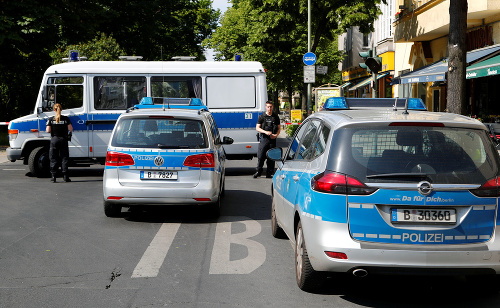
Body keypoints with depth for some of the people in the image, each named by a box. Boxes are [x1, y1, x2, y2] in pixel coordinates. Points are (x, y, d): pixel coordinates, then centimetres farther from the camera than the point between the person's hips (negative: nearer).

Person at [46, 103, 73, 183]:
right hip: (63, 140, 0)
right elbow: (70, 129, -7)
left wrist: (47, 129, 15)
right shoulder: (66, 119, -4)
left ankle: (53, 176, 4)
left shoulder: (50, 119, -4)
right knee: (64, 158, 6)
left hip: (54, 140, 0)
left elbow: (48, 130, -8)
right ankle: (65, 176, 3)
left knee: (53, 159, 7)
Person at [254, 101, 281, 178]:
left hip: (272, 139, 2)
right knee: (260, 156, -5)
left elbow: (279, 128, 14)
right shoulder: (262, 116, 4)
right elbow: (257, 128, 2)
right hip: (264, 139, -2)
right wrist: (265, 132, -14)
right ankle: (258, 171, 6)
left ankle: (269, 173, 9)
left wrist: (276, 135, -6)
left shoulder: (275, 117, 10)